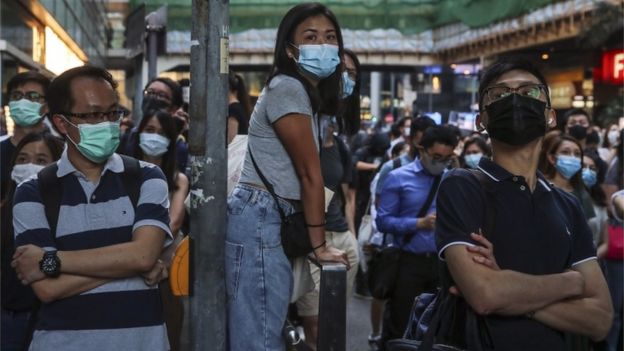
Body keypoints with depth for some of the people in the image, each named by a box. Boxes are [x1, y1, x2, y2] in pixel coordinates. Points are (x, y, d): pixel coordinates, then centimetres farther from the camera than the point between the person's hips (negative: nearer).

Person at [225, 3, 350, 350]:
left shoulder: (307, 93, 19)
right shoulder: (288, 89, -12)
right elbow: (309, 172, -12)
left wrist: (316, 238, 12)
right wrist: (320, 244, -8)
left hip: (277, 221, 10)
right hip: (261, 220, -10)